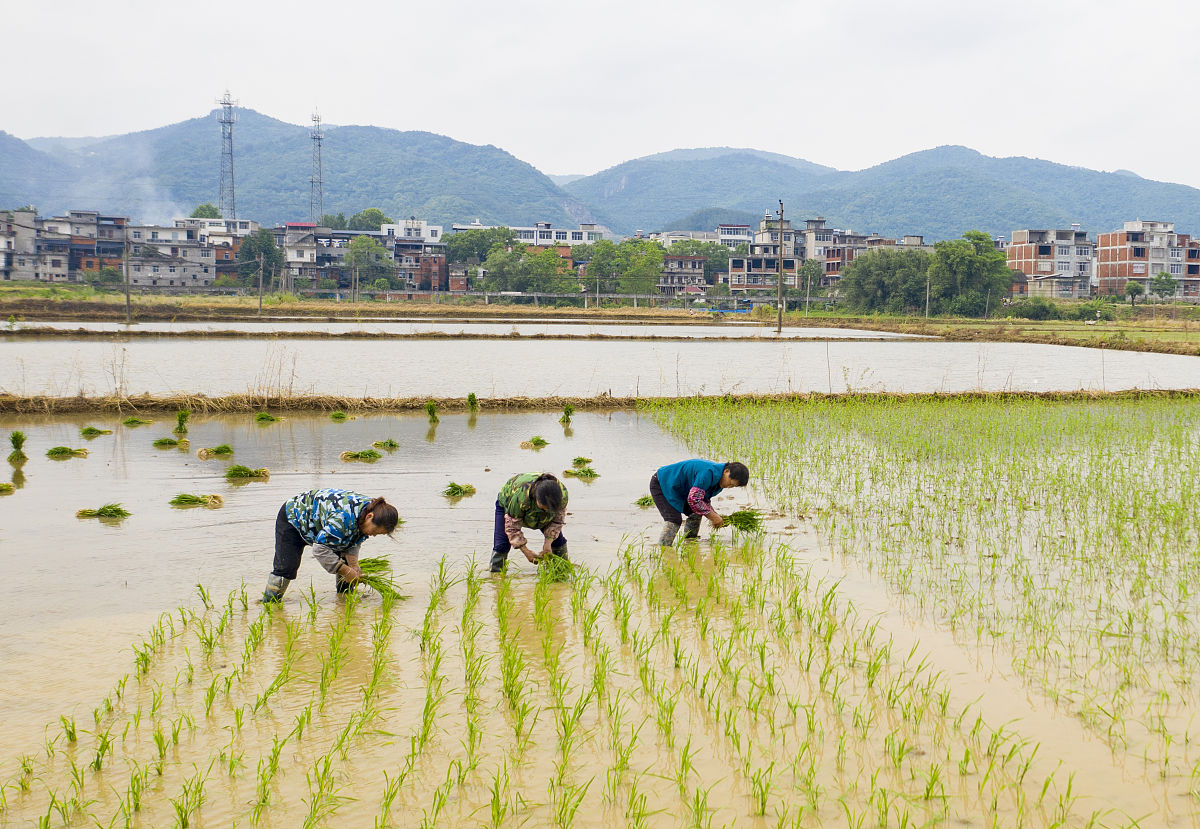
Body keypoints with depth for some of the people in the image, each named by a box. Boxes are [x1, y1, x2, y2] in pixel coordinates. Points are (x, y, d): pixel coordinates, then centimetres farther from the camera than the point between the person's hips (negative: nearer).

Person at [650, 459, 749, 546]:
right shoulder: (708, 473, -32)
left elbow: (705, 500, 12)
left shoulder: (718, 479, 1)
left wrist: (715, 517, -4)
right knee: (674, 520, -22)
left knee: (696, 515, 6)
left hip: (675, 490, 10)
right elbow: (694, 499, -33)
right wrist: (712, 516, -23)